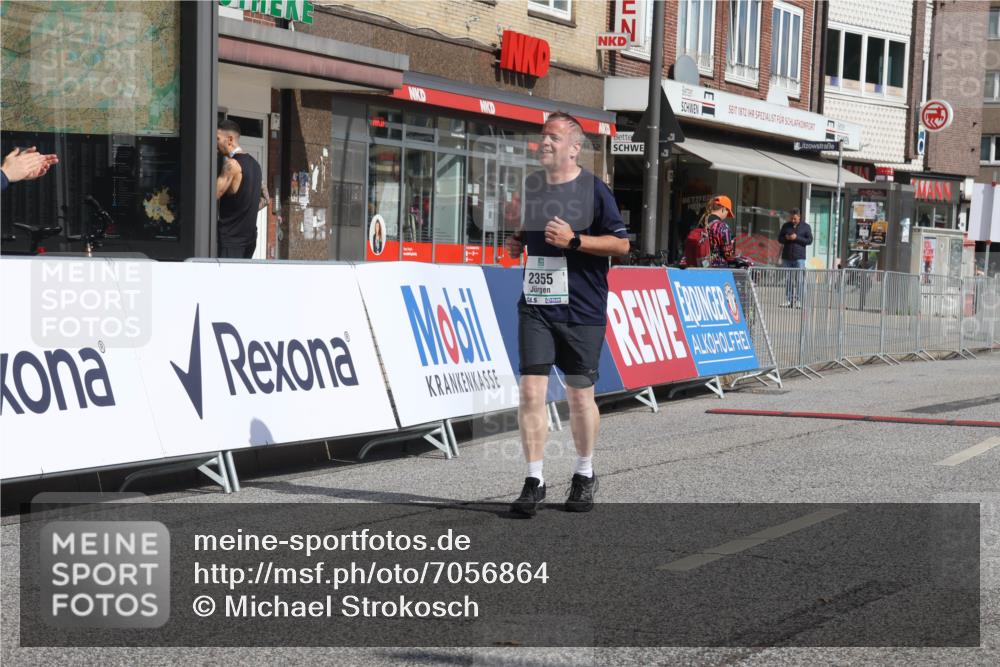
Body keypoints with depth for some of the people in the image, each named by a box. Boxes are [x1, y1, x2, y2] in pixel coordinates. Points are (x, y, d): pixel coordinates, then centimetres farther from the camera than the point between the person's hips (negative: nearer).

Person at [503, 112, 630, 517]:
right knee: (531, 390, -7)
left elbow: (621, 244, -7)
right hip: (535, 305, 4)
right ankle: (534, 480, 0)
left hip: (581, 311, -3)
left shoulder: (594, 189, -6)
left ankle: (584, 475, 26)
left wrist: (573, 240, -18)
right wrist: (518, 243, 4)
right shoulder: (531, 185, 10)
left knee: (580, 394, 7)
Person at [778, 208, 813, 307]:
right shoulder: (786, 226, 11)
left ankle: (798, 300, -8)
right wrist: (786, 238, -9)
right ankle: (789, 300, 6)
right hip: (786, 257, 3)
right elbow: (779, 238, 14)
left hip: (799, 258, -3)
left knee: (799, 280, -9)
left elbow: (809, 240, -2)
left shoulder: (806, 227, 3)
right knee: (788, 280, 2)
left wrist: (797, 238, -14)